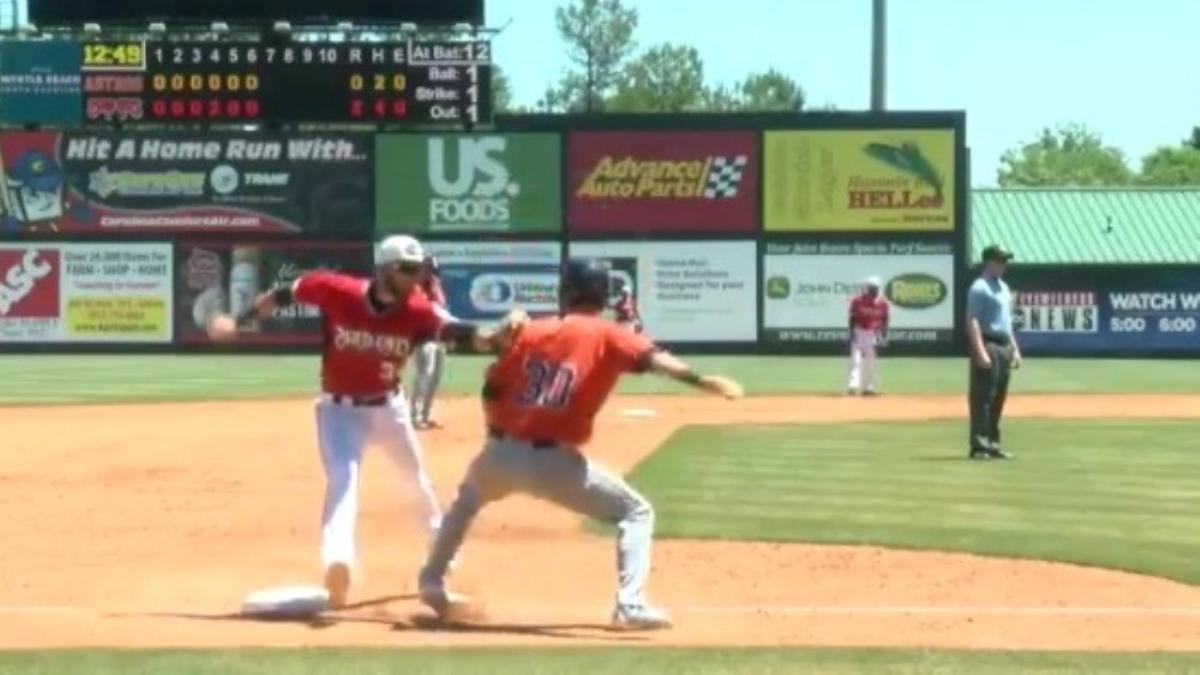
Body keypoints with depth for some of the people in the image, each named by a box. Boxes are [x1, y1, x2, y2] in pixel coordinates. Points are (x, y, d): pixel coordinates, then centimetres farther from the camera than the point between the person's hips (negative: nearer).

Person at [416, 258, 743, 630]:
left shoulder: (530, 332, 10)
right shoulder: (606, 336, -1)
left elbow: (492, 390, 10)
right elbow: (652, 358, -19)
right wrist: (700, 380, -31)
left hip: (501, 454, 4)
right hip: (553, 461, -4)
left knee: (466, 501, 38)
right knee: (636, 512, 10)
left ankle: (432, 582, 42)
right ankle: (630, 605, -7)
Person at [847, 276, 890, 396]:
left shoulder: (882, 303, -2)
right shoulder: (857, 301, -11)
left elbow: (884, 320, 6)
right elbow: (852, 318, -7)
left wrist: (884, 336, -1)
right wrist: (852, 334, -13)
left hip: (873, 334, 4)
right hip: (859, 332, -4)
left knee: (870, 362, 11)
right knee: (856, 359, -14)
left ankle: (868, 387, 19)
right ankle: (853, 385, -21)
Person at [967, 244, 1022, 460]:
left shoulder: (1003, 287, 19)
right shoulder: (980, 288, -10)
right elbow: (973, 322, -17)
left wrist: (1015, 349, 19)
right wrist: (980, 352, -25)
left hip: (1005, 346, 9)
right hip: (988, 345, -9)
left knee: (998, 398, 11)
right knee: (982, 397, -9)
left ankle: (993, 444, 16)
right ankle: (979, 446, -9)